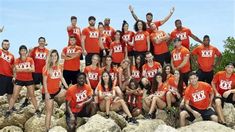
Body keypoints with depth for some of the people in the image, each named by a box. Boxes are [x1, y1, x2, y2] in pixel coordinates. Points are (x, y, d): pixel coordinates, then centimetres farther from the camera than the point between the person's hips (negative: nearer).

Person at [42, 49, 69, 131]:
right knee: (49, 112, -1)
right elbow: (44, 81, -13)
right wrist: (46, 93, -18)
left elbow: (62, 78, 10)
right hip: (49, 92, -5)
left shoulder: (60, 67, 1)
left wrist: (67, 87, 5)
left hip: (57, 90, 5)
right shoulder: (46, 68, -12)